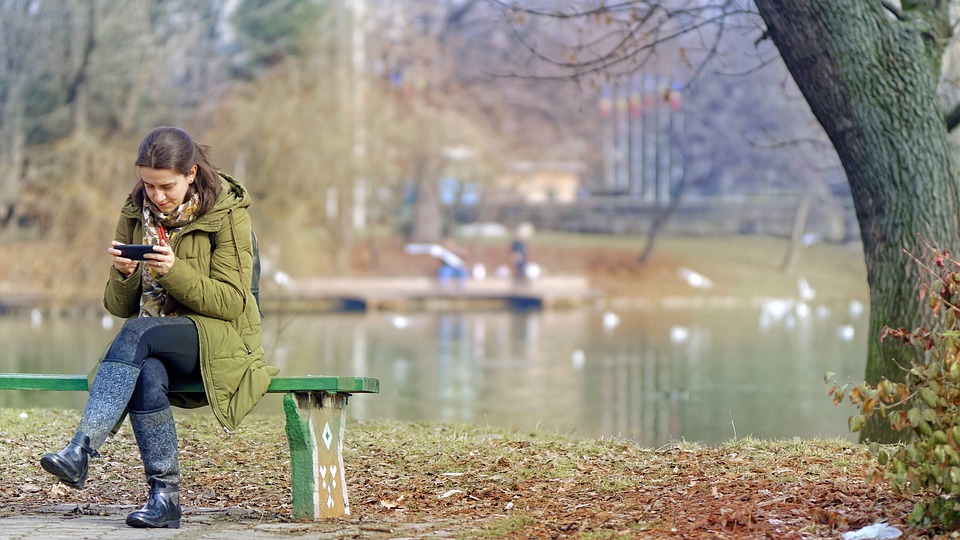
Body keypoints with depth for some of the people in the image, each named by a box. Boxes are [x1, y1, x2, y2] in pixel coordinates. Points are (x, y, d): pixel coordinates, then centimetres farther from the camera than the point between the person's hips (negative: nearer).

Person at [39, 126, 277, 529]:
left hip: (217, 342, -4)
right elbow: (119, 307, 8)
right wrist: (123, 275, -15)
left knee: (139, 332, -34)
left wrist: (175, 271, -24)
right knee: (145, 375, -34)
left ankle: (81, 450, -44)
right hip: (151, 345, 4)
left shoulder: (227, 213, -4)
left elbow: (232, 302, -11)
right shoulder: (135, 214, 8)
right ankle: (165, 498, -31)